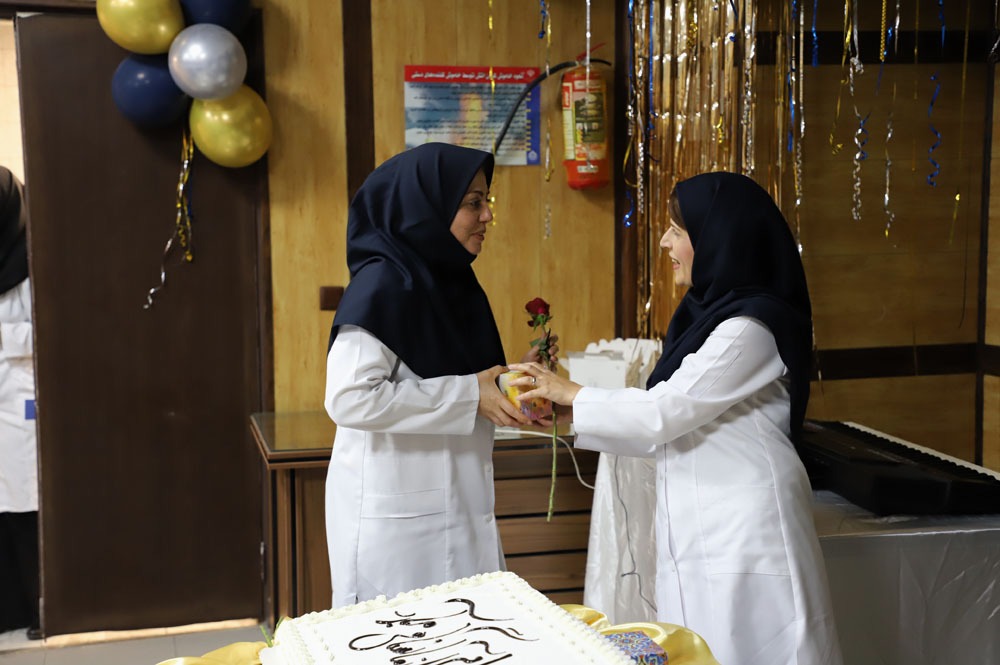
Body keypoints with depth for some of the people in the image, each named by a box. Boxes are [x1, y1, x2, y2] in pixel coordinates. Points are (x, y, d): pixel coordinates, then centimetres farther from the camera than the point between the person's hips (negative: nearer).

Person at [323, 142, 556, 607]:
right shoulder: (382, 285, -14)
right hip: (395, 518, -8)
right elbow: (350, 397, -24)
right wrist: (468, 395, -20)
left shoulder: (451, 281, 11)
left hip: (455, 509, 8)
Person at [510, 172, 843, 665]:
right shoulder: (711, 314, 12)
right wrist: (566, 415, 7)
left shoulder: (749, 328, -17)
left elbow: (661, 413, -17)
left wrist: (570, 394, -4)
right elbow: (672, 422, 12)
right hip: (706, 532, 9)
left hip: (743, 536, -9)